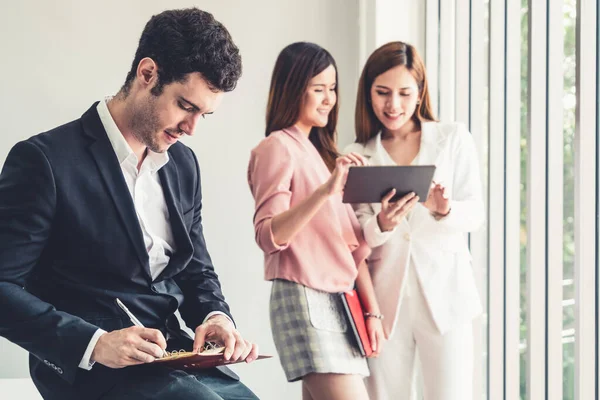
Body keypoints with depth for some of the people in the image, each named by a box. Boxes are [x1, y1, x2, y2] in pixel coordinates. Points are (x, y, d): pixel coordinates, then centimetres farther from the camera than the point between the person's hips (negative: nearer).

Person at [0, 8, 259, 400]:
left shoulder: (183, 164, 12)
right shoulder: (46, 159, -10)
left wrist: (216, 317, -2)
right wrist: (94, 343, -24)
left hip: (177, 356, 7)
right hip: (92, 369, -7)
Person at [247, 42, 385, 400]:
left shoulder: (323, 152, 21)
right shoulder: (277, 148, -4)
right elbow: (269, 235, -17)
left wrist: (371, 310, 11)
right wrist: (325, 189, -28)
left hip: (339, 302, 8)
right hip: (304, 300, -8)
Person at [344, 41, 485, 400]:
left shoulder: (453, 138, 7)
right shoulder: (357, 156, 10)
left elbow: (475, 213, 2)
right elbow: (355, 235, 3)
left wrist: (445, 210, -20)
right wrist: (381, 225, -19)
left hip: (444, 293, -1)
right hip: (384, 296, 2)